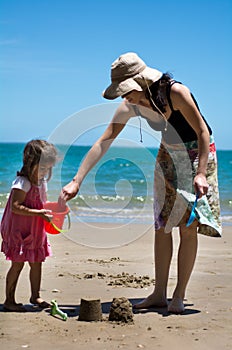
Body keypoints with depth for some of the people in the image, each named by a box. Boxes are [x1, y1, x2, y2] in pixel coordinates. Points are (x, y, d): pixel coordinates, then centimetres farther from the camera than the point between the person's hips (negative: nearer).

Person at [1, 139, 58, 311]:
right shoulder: (22, 183, -20)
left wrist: (51, 209, 1)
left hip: (36, 231, 8)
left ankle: (35, 296, 28)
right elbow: (15, 207, -27)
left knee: (37, 263, 14)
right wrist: (38, 213, -31)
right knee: (18, 264, -3)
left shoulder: (42, 181, 8)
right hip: (19, 231, -8)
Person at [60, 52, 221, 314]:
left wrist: (201, 173, -28)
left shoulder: (175, 92, -29)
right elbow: (103, 142, -15)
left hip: (198, 154, -5)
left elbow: (203, 131, -22)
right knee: (161, 225, 2)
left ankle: (179, 296, -1)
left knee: (188, 227, -9)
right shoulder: (130, 106, -13)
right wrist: (76, 181, -21)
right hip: (169, 156, 6)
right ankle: (159, 294, 9)